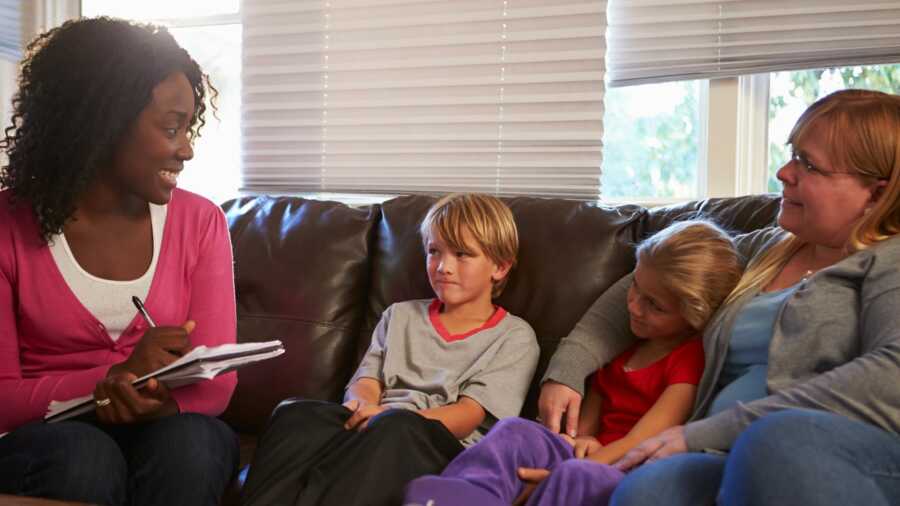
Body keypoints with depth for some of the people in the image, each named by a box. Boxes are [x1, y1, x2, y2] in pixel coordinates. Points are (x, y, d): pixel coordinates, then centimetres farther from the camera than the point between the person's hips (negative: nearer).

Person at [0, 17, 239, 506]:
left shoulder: (200, 221, -2)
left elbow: (216, 380, -5)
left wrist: (161, 399, -28)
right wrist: (116, 378, -24)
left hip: (165, 426, 2)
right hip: (46, 433, -1)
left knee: (188, 442, -31)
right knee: (84, 456, -33)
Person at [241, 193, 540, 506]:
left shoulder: (514, 336, 10)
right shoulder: (401, 315, 26)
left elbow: (468, 415, -2)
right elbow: (366, 381, 14)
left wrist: (394, 417, -19)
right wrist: (362, 404, -12)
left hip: (444, 446, -4)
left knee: (395, 428, -39)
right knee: (294, 414, -27)